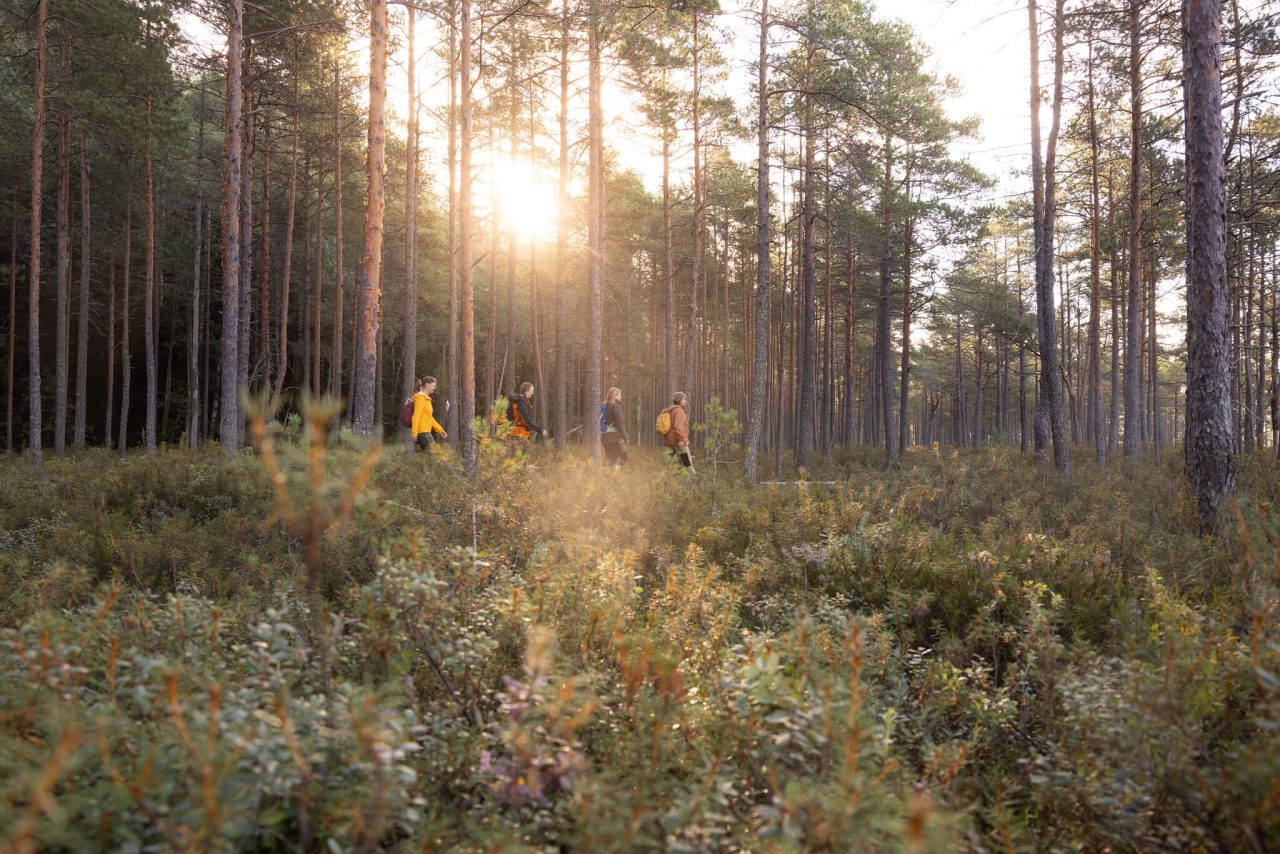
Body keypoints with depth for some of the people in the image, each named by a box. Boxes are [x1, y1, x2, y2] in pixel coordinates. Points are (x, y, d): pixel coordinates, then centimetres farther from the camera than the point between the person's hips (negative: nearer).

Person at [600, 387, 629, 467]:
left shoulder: (605, 406, 16)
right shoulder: (616, 406, -7)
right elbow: (619, 423, -13)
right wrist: (625, 437, -12)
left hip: (605, 436, 8)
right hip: (615, 436, -8)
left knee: (612, 459, 13)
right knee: (622, 458, -9)